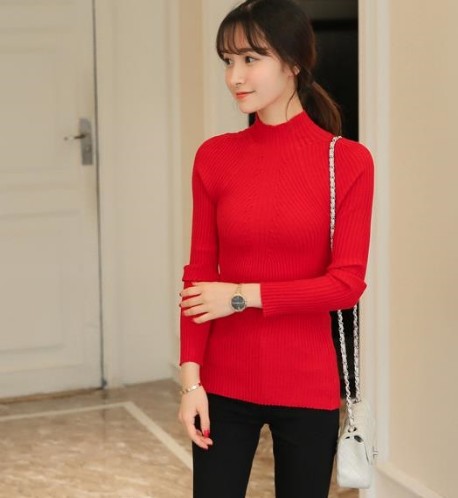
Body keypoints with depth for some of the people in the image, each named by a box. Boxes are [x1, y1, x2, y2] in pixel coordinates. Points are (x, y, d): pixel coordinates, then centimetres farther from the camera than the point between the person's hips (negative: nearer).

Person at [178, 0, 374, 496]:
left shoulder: (348, 161, -7)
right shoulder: (214, 157, 0)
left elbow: (347, 283, -10)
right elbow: (199, 275, 0)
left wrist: (244, 296, -14)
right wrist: (191, 380, -6)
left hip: (307, 386, -1)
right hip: (224, 384, 2)